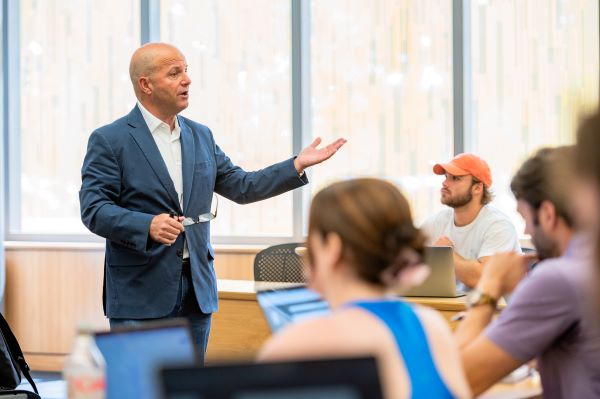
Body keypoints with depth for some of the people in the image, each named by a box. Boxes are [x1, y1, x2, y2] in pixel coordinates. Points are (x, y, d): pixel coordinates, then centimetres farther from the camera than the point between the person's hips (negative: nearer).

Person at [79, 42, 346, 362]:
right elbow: (93, 210, -12)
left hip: (196, 290, 6)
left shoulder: (201, 136, 13)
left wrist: (298, 165, 8)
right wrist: (148, 225, -27)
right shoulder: (109, 141, -5)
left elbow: (241, 187, 17)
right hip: (140, 295, -6)